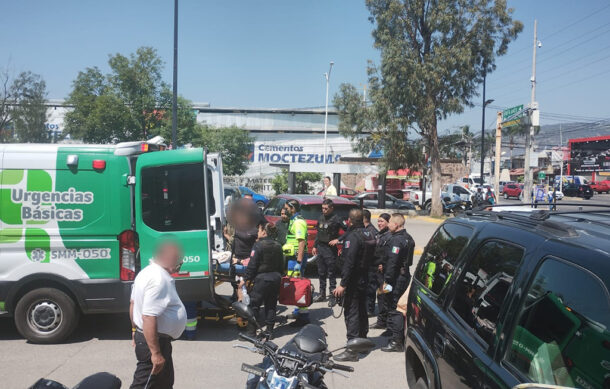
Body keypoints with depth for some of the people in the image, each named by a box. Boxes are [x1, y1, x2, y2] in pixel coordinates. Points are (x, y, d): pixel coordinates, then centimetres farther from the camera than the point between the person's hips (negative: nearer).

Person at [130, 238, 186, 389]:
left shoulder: (146, 272, 7)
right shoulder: (160, 280, -25)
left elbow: (133, 303, 17)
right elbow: (149, 318, -31)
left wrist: (136, 331, 26)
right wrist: (156, 353, -28)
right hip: (154, 341, -11)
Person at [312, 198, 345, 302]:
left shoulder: (336, 219, -11)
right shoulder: (321, 218, 12)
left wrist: (338, 240, -19)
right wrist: (315, 246, 17)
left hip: (330, 248, -7)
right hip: (320, 247, 7)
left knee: (331, 273, -3)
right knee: (321, 273, 13)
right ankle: (322, 294, 23)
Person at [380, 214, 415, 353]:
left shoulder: (396, 240, -18)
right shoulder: (408, 238, 13)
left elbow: (392, 262, -24)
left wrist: (387, 280, -21)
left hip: (396, 278, -10)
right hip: (405, 275, 10)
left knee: (393, 308, -3)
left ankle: (396, 341, 1)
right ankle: (401, 338, 27)